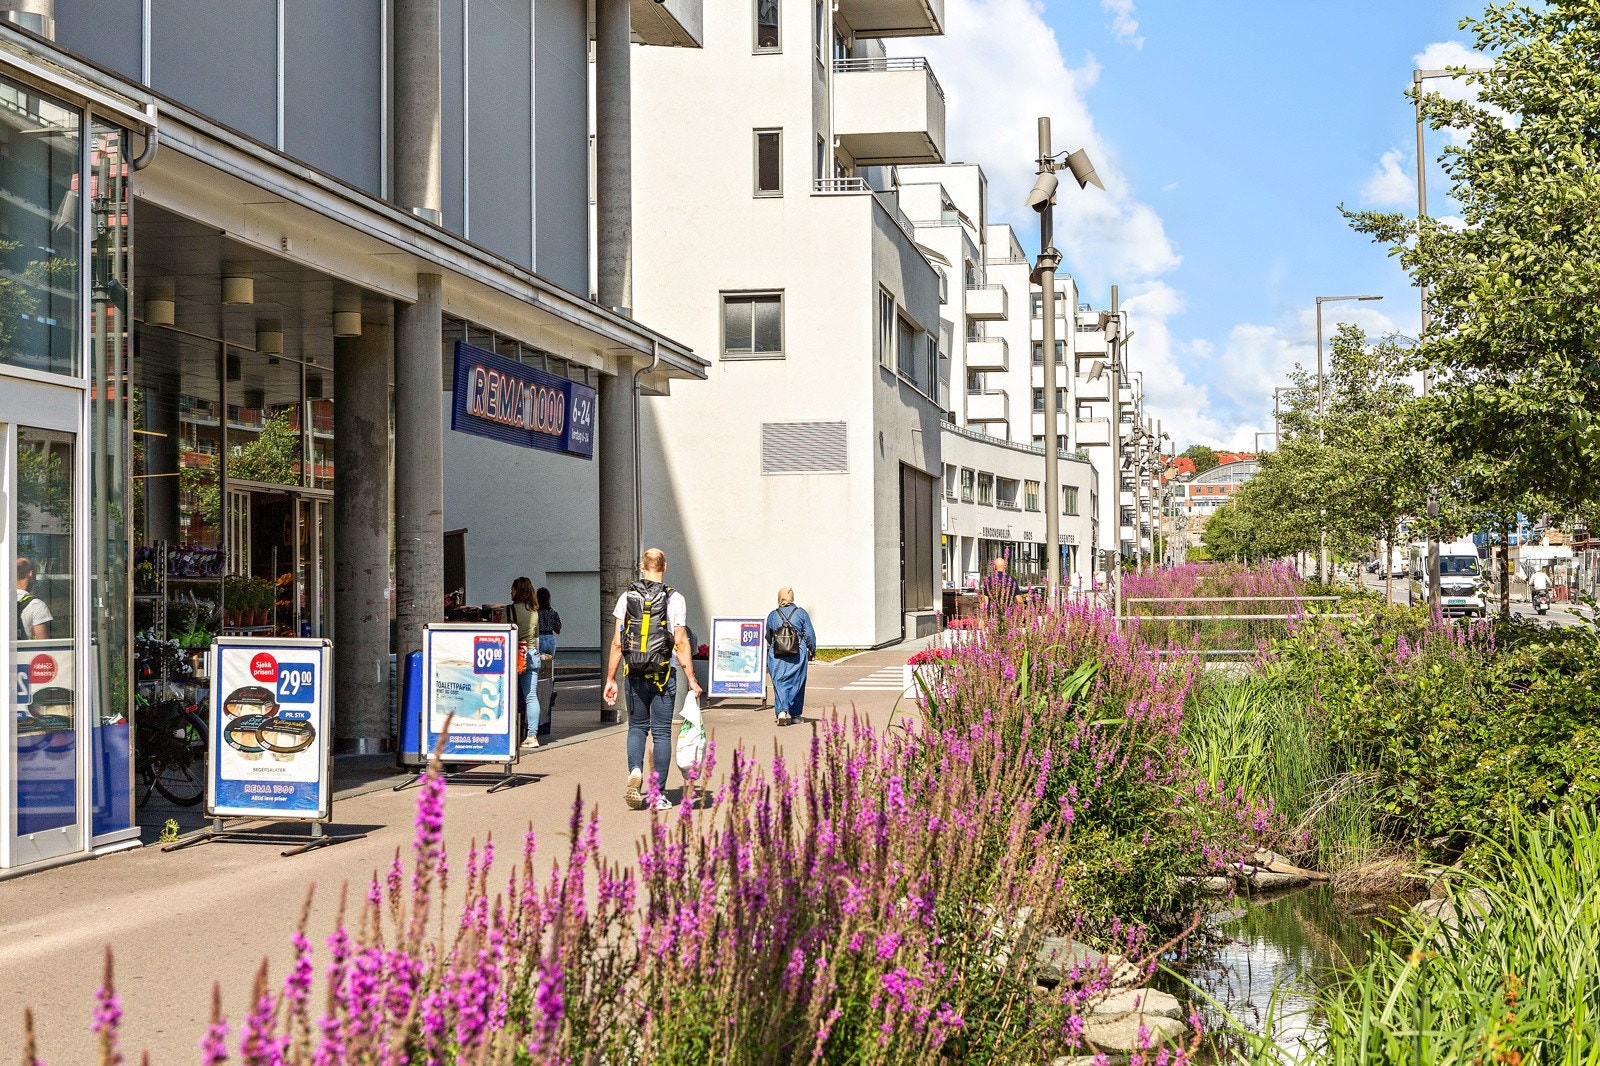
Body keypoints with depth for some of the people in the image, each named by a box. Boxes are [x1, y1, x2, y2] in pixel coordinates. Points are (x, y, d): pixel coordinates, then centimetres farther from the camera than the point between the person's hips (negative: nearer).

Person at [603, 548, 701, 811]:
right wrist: (691, 679, -1)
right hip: (663, 674, -2)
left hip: (635, 675, 2)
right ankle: (658, 794, 6)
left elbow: (617, 643, 1)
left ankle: (635, 770, -10)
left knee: (637, 727, 16)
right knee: (661, 732, 6)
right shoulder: (675, 599, -4)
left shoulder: (627, 597, 2)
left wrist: (611, 679, 7)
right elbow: (681, 643, -7)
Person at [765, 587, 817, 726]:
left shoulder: (772, 615, 6)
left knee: (779, 683, 0)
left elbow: (768, 638, 16)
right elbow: (810, 635, 1)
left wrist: (768, 659, 31)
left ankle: (781, 711, -19)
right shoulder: (801, 613, 1)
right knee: (796, 683, 11)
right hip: (798, 654, 0)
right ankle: (795, 714, 16)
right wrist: (812, 650, 15)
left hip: (776, 654, 0)